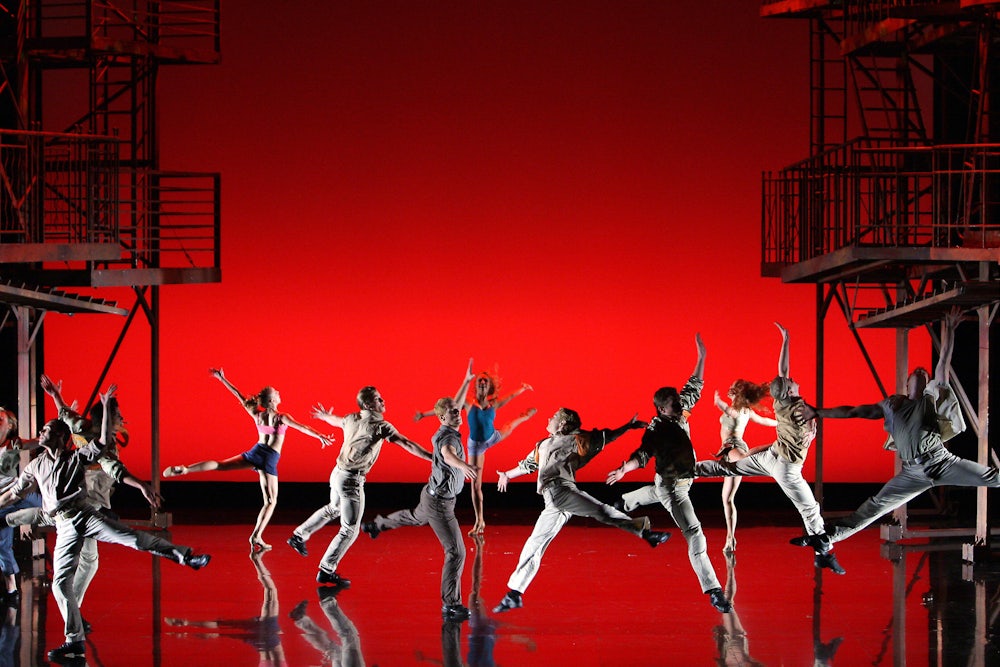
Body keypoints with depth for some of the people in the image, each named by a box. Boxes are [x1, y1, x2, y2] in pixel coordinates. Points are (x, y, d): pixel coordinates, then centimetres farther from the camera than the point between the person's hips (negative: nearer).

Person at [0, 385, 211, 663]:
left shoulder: (76, 458, 5)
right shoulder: (35, 467, 14)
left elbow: (103, 441, -6)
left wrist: (106, 408, -11)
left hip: (84, 515, -3)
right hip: (64, 528, 3)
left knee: (132, 537, -22)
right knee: (60, 583, -7)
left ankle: (185, 555, -22)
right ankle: (75, 642, -3)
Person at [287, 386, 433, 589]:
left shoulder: (352, 419, 6)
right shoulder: (380, 426, -17)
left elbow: (338, 421, 30)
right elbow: (406, 443, -22)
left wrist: (326, 416, 54)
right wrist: (431, 456, -24)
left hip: (338, 473, 9)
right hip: (352, 481, -9)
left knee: (334, 509, 36)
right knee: (350, 530, 0)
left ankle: (299, 535, 45)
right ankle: (326, 571, 1)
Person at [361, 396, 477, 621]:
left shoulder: (444, 434, -1)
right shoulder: (448, 438, -31)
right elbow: (448, 454, -56)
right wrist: (463, 465, -76)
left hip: (431, 495, 11)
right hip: (440, 504, -11)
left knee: (416, 517, 44)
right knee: (456, 553, -13)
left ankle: (377, 524, 71)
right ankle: (451, 605, -12)